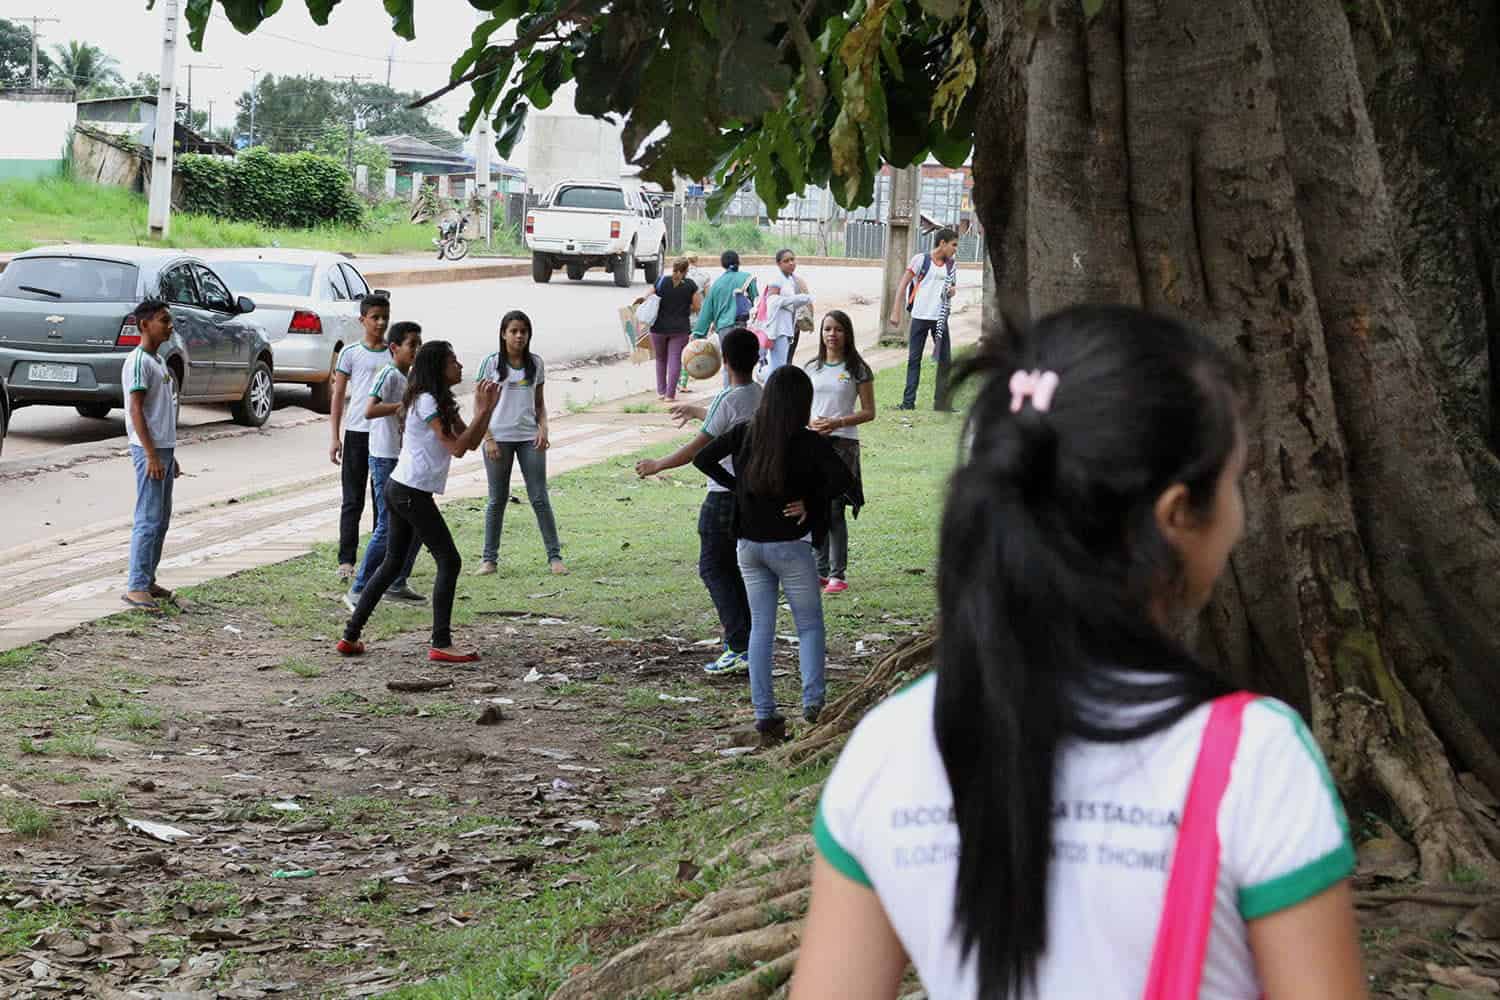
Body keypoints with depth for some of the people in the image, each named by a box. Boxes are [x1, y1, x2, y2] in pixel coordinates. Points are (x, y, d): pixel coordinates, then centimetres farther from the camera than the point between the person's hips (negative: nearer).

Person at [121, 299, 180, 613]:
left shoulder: (158, 361, 17)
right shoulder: (138, 362, -12)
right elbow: (135, 410, -17)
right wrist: (152, 455, -21)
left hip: (163, 449, 10)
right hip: (149, 450, -10)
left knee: (161, 519, 12)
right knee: (149, 520, -11)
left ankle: (147, 580, 18)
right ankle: (136, 587, -10)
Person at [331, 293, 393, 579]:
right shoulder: (351, 354, 2)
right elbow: (338, 397, 3)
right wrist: (335, 437, -3)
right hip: (356, 433, -2)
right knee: (353, 500, 0)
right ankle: (346, 561, -1)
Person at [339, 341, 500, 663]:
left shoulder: (441, 403, 17)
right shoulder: (426, 402, -14)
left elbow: (471, 443, 11)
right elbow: (458, 448, -17)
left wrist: (485, 409, 1)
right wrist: (483, 412, -13)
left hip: (399, 490, 10)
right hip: (412, 492, -10)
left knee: (392, 564, 14)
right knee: (449, 561, -6)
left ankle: (351, 637, 15)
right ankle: (441, 645, -7)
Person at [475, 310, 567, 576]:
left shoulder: (535, 363, 7)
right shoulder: (491, 364, -2)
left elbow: (539, 403, 13)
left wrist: (542, 428, -4)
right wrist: (488, 439, -10)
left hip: (529, 437, 2)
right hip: (499, 437, -2)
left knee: (540, 498, -1)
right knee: (497, 500, 5)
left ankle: (555, 556, 3)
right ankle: (489, 558, 13)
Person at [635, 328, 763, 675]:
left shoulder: (727, 399, -18)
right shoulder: (762, 396, 7)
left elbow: (698, 448, -14)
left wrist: (658, 465, 1)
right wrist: (696, 410, 45)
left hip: (726, 496, -8)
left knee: (713, 568, -1)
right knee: (736, 569, 15)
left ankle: (739, 648, -9)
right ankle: (747, 643, 15)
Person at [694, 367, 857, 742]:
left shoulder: (745, 434, -1)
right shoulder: (808, 442, -14)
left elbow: (703, 458, 4)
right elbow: (843, 479, -23)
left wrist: (735, 485, 6)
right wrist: (809, 504, -11)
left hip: (749, 545, 4)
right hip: (789, 546, -4)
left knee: (761, 627, 10)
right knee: (809, 625, 11)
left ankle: (764, 713, 7)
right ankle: (813, 702, 0)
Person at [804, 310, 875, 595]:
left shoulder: (857, 369, 0)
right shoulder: (811, 369, 12)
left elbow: (868, 412, 0)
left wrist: (838, 423, -14)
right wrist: (811, 422, -6)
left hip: (843, 443, -4)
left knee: (835, 510, -7)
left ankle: (838, 574, -2)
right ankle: (821, 570, 14)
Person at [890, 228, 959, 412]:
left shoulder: (952, 264, 7)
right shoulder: (921, 259, -6)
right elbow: (903, 284, -4)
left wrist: (953, 290, -4)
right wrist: (896, 312, -9)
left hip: (940, 318, 4)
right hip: (920, 316, -4)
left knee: (945, 360, 2)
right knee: (914, 359, 3)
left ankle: (941, 401, 10)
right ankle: (908, 401, 9)